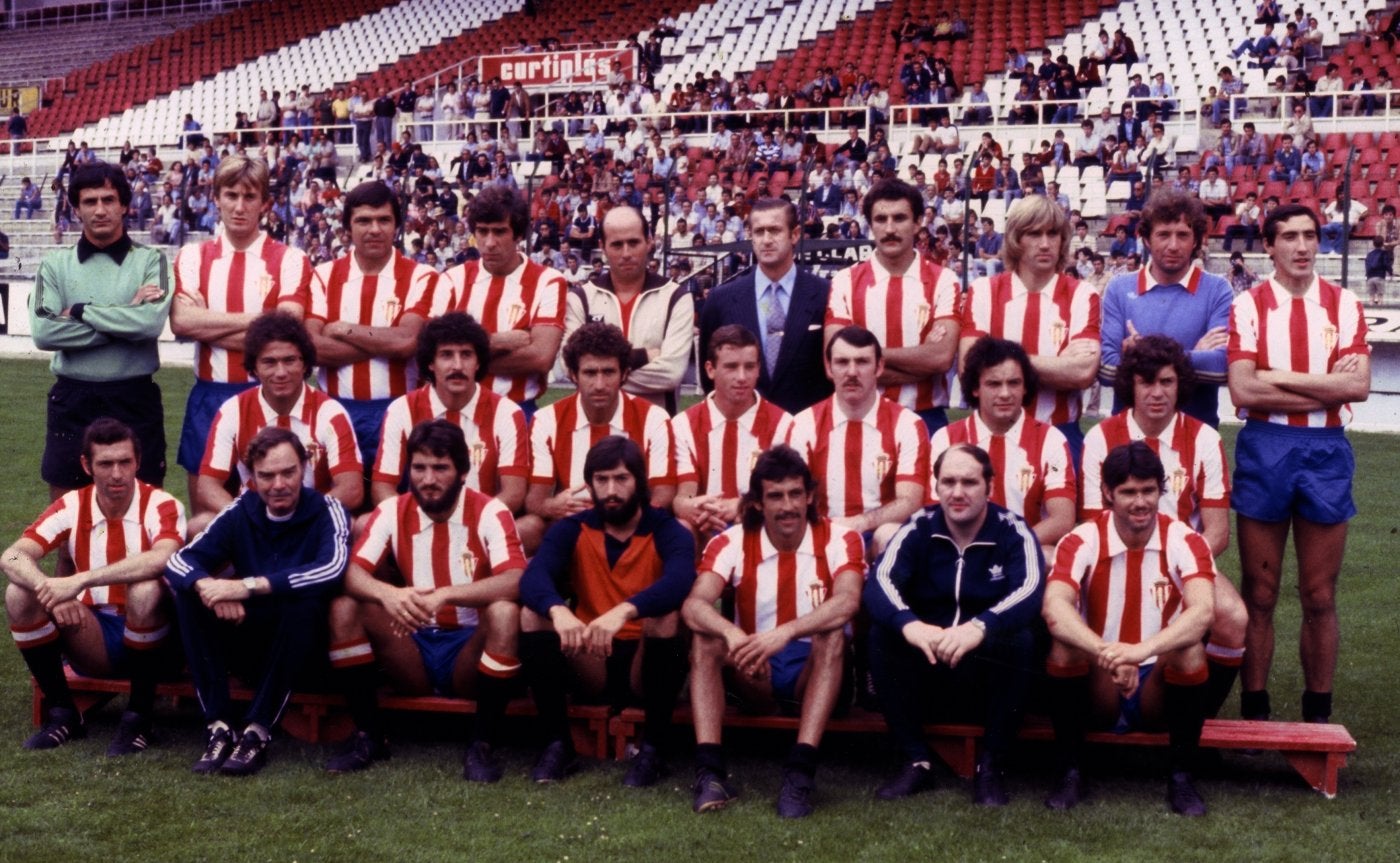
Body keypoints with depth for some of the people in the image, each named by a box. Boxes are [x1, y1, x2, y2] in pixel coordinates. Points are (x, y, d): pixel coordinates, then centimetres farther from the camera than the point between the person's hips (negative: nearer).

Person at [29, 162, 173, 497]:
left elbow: (152, 321, -18)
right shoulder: (55, 264, 4)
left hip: (135, 399, -1)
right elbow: (44, 332, -11)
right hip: (72, 400, 2)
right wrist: (125, 316, -13)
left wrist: (80, 312, -12)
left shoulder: (150, 261, 0)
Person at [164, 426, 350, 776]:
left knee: (306, 596, -33)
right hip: (247, 641, 4)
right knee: (189, 592, -18)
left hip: (302, 645, -3)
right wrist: (209, 586, -31)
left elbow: (332, 568, -31)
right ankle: (219, 726, -23)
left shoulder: (326, 511, -10)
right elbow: (178, 560, -8)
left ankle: (258, 732, -28)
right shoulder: (241, 512, 1)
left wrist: (250, 586, -36)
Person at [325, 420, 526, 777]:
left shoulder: (489, 512, -11)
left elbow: (516, 581, -27)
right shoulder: (391, 511, -1)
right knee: (344, 607, -18)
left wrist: (444, 595, -41)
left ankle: (483, 744, -21)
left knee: (505, 612, -33)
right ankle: (368, 736, -7)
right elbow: (352, 574, -12)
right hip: (414, 647, 3)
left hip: (470, 648, -3)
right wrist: (387, 594, -36)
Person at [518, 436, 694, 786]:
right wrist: (558, 610, -43)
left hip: (646, 664, -2)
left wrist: (623, 611, -48)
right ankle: (557, 743, -11)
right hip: (589, 664, 2)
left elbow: (679, 582, -30)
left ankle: (653, 747, -17)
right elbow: (532, 578, -20)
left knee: (666, 616, -31)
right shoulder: (571, 529, 1)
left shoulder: (667, 530, -7)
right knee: (532, 613, -19)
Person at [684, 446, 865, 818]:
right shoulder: (732, 543, -5)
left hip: (816, 667, -1)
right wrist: (733, 635, -43)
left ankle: (800, 771, -41)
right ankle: (710, 770, -34)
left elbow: (847, 603, -28)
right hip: (755, 674, 1)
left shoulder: (838, 540, -8)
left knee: (833, 634, -32)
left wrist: (786, 632, -44)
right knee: (706, 639, -25)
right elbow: (693, 605, -21)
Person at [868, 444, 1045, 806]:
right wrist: (909, 625, -42)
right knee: (882, 632, -24)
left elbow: (1030, 591, -26)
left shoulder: (1013, 532, -9)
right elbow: (880, 582, -19)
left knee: (1020, 638, -30)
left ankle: (991, 767, -15)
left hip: (990, 676, -1)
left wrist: (979, 627, -46)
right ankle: (917, 762, -14)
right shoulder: (918, 528, -4)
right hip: (927, 674, 2)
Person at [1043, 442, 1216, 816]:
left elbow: (1202, 612, -27)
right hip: (1099, 690, 0)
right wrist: (1106, 653, -46)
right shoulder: (1082, 541, -9)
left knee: (1191, 650, -29)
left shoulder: (1185, 541, -9)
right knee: (1065, 645, -28)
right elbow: (1054, 609, -28)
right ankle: (1070, 773, -13)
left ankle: (1181, 777, -13)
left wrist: (1142, 650, -44)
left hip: (1160, 686, 0)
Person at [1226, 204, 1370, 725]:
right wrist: (1327, 385, -10)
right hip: (1263, 448, -1)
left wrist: (1280, 377, -11)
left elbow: (1359, 386, -8)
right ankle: (1253, 711, 14)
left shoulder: (1344, 306, 6)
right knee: (1259, 593, 5)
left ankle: (1318, 715, 18)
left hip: (1326, 450, 1)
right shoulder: (1248, 307, 0)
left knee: (1320, 597, 7)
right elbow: (1243, 391, -12)